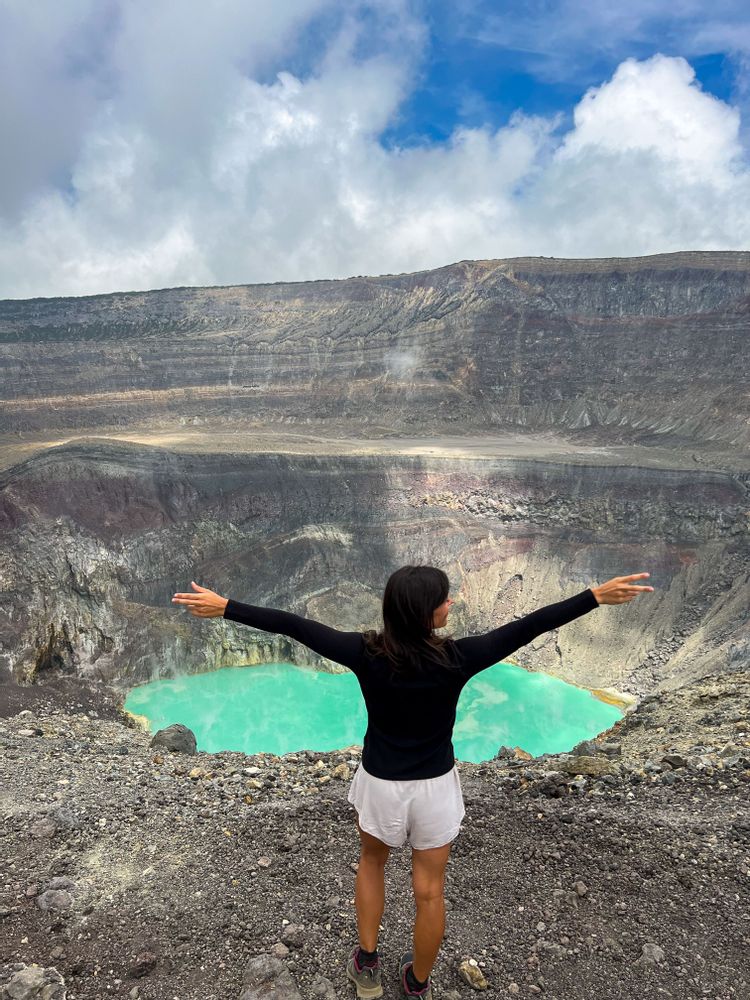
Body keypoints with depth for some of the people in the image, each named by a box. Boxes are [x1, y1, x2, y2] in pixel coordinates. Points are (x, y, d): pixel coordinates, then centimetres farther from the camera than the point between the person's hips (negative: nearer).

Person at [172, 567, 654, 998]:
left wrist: (224, 607, -11)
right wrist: (597, 595, -15)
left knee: (372, 863, 31)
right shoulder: (456, 659, -25)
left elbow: (293, 625, -18)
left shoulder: (366, 653, -22)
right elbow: (530, 626, -22)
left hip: (380, 783, 1)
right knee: (430, 889, 20)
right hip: (435, 785, -1)